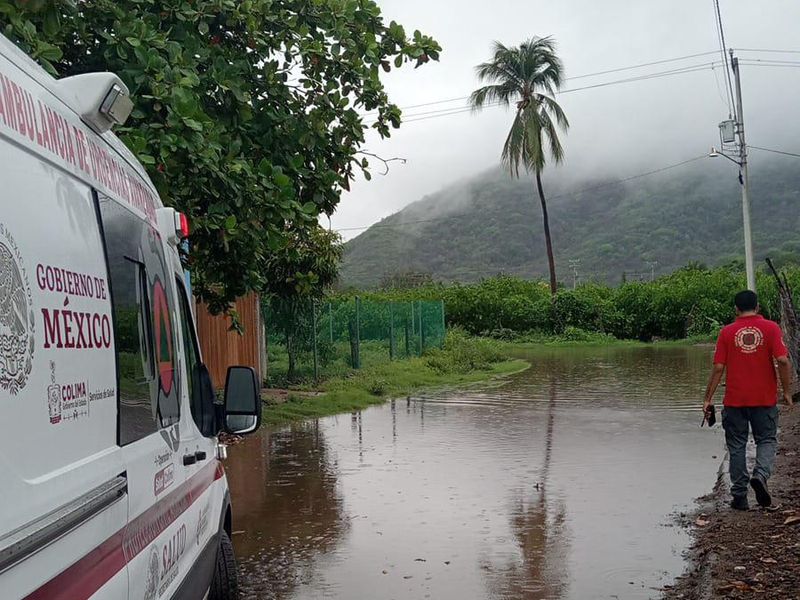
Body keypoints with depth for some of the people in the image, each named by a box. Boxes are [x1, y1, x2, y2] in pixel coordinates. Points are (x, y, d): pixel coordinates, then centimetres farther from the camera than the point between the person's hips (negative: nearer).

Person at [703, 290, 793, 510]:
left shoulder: (727, 332, 0)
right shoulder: (770, 328, -2)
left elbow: (718, 368, -3)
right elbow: (783, 361, -11)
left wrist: (708, 399, 2)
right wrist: (787, 392, 0)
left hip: (734, 400, 1)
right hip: (764, 399, 0)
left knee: (737, 446, 9)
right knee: (767, 440, 13)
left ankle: (739, 496, 11)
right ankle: (761, 475, -14)